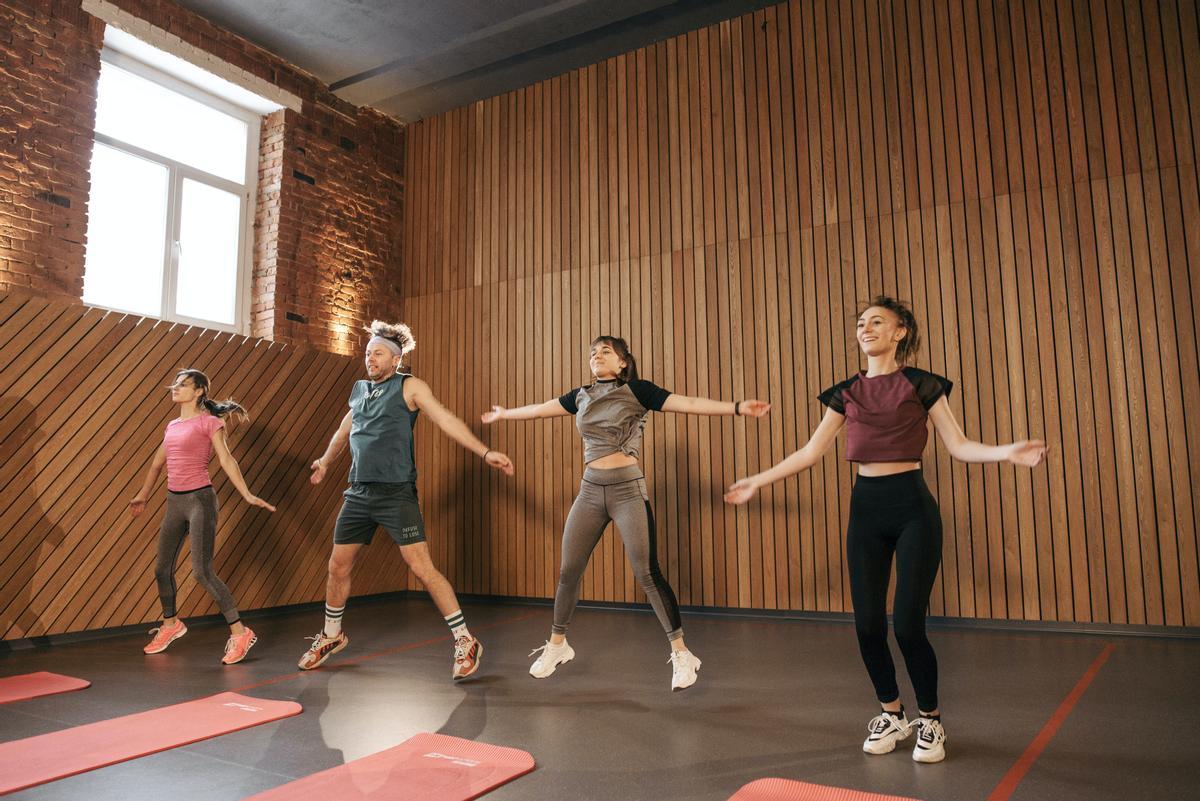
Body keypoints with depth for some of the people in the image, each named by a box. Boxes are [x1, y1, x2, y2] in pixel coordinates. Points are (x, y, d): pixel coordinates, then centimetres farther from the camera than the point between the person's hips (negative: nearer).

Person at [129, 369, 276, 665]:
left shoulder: (209, 422, -6)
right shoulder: (172, 426, 14)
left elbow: (226, 460, -12)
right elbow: (157, 463, 25)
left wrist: (247, 495, -20)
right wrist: (142, 496, 34)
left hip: (200, 499, -7)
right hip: (174, 501, 7)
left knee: (202, 572, -12)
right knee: (162, 569, 13)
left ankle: (240, 632, -4)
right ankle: (170, 624, 36)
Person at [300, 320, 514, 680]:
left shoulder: (409, 387, -3)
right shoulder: (359, 390, 15)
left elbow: (446, 421, -13)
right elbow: (344, 429, 32)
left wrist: (484, 452, -24)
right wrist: (325, 461, 47)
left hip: (396, 494, -6)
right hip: (358, 494, 6)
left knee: (421, 567, -11)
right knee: (338, 566, 13)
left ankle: (465, 642, -3)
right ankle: (331, 636, 37)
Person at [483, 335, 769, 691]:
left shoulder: (637, 390, -2)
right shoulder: (581, 396, 11)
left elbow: (688, 403, -10)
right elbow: (541, 409, 25)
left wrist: (737, 407, -19)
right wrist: (504, 413, 38)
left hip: (628, 489, -4)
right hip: (590, 491, 5)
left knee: (647, 573, -7)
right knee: (568, 571, 7)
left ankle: (681, 654, 5)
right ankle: (557, 645, 26)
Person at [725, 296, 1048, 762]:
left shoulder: (921, 384, 0)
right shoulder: (846, 392, 9)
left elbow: (958, 445, -2)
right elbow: (811, 452, 9)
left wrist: (1007, 452, -20)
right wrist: (758, 481, 6)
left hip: (912, 506, -3)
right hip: (865, 508, 4)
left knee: (907, 624, -6)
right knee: (867, 624, 3)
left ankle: (930, 722, 20)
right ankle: (891, 715, 27)